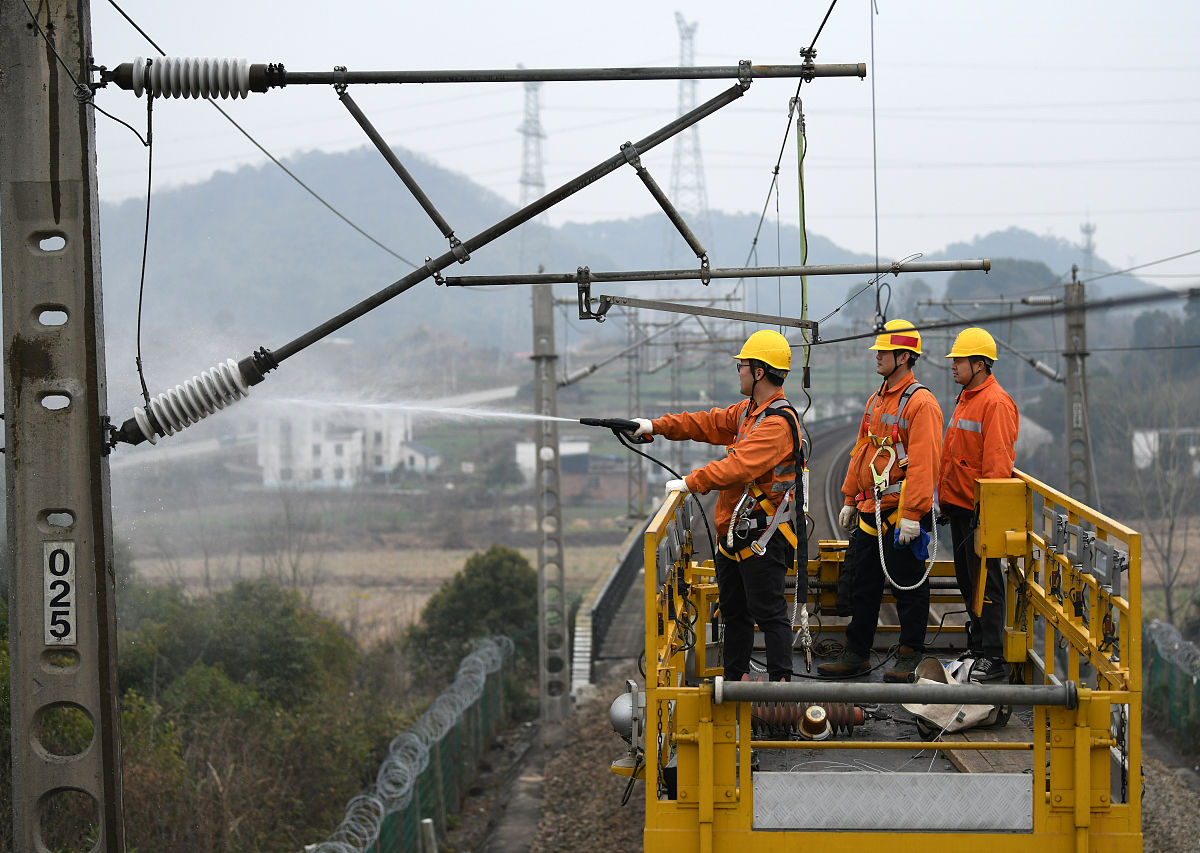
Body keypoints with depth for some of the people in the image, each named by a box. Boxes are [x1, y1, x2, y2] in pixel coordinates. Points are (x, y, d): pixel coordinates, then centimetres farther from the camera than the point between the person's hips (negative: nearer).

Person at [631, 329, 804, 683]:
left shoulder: (778, 422, -21)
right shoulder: (747, 412, 13)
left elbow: (739, 466, -29)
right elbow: (707, 424, 17)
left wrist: (690, 482, -27)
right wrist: (655, 426, 8)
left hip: (762, 535, -11)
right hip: (734, 532, 11)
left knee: (768, 611, -7)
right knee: (733, 610, 18)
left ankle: (780, 680, -2)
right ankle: (734, 678, 27)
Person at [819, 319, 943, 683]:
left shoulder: (920, 403, -14)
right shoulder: (877, 400, 15)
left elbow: (923, 463, -19)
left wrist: (912, 514, -23)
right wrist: (850, 500, 19)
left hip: (903, 514, -9)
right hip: (870, 512, 9)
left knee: (908, 585, 2)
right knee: (862, 582, 12)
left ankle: (909, 656, 11)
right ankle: (856, 654, 20)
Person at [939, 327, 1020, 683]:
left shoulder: (996, 403, -15)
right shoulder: (966, 398, 16)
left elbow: (997, 461, -20)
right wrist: (947, 501, 21)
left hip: (980, 510, -10)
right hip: (959, 506, 10)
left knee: (984, 581, -8)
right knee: (967, 578, 15)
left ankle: (993, 659, -7)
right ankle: (975, 647, 23)